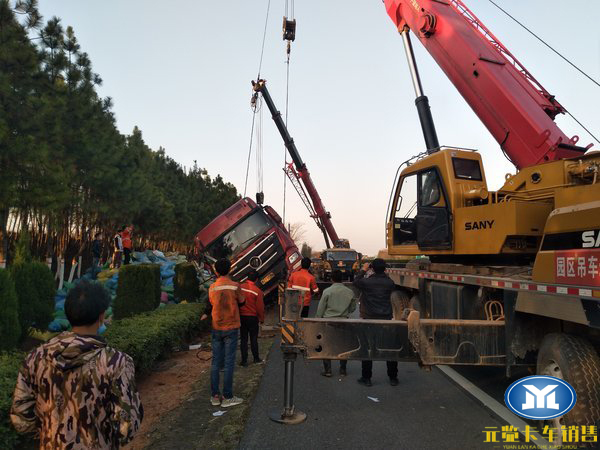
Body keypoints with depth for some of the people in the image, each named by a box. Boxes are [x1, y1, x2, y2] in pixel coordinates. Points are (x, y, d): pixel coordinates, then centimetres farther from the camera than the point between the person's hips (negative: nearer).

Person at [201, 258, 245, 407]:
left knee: (216, 362, 11)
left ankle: (215, 396, 17)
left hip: (216, 329, 4)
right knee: (229, 363, 3)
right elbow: (242, 302, 2)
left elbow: (210, 304, 9)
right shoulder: (235, 286, -11)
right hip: (231, 328, -3)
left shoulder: (212, 287, -1)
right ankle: (227, 397, 8)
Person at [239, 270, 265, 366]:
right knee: (253, 338, 11)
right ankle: (256, 358, 22)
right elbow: (260, 307, -11)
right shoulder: (257, 291, -15)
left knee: (243, 339, 9)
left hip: (241, 316, 3)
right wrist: (262, 319, 3)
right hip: (252, 317, -3)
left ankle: (244, 360, 11)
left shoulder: (240, 287, -6)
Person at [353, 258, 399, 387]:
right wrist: (384, 273, 18)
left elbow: (356, 281, 7)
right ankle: (393, 378, 21)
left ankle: (366, 378, 14)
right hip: (386, 320, 2)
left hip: (369, 320, -2)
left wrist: (363, 270, 18)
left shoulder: (367, 282, -12)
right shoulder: (389, 282, -5)